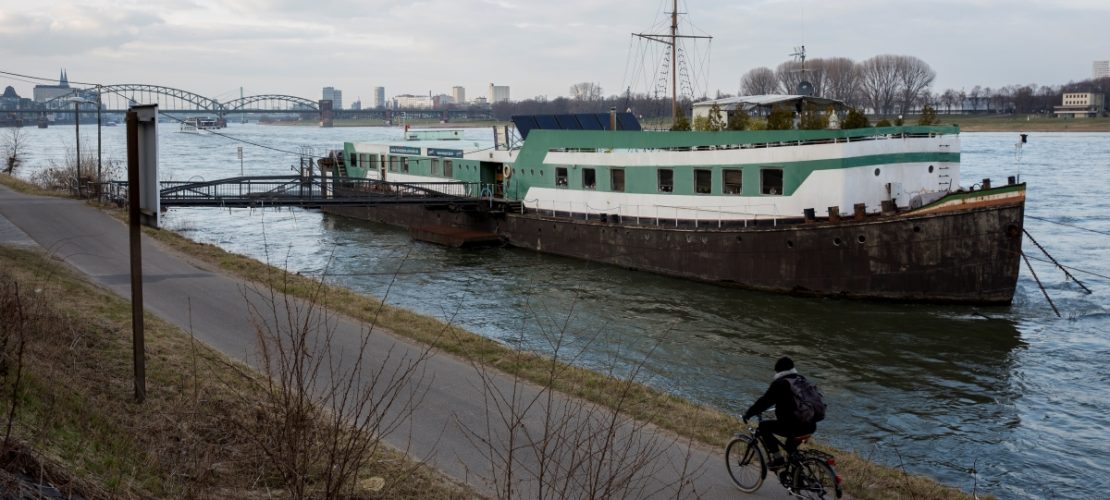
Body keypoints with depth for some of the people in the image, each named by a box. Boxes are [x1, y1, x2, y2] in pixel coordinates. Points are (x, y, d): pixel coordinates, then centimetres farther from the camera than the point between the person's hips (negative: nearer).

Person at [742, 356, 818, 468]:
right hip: (811, 426, 7)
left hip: (794, 427, -7)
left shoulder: (779, 384, -6)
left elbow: (764, 401, -5)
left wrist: (748, 413, 7)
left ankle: (777, 458, 3)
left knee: (763, 426, 8)